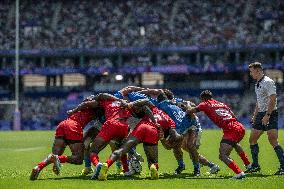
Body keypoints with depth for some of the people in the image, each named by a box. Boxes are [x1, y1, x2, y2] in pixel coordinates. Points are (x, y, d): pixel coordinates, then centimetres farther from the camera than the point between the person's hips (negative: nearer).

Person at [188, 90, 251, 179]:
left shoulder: (205, 105, 8)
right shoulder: (222, 104, 25)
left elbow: (190, 111, 6)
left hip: (230, 130, -8)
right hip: (240, 127, 8)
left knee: (223, 156, -10)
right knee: (235, 143, 40)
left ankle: (239, 173, -26)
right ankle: (248, 164, 49)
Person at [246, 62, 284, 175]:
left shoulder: (268, 82, -12)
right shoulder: (257, 84, 16)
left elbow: (273, 100, -19)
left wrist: (267, 115, -23)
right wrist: (254, 116, 22)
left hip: (270, 114, -10)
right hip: (261, 115, 10)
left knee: (273, 140, -17)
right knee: (252, 139, 9)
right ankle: (255, 165, 19)